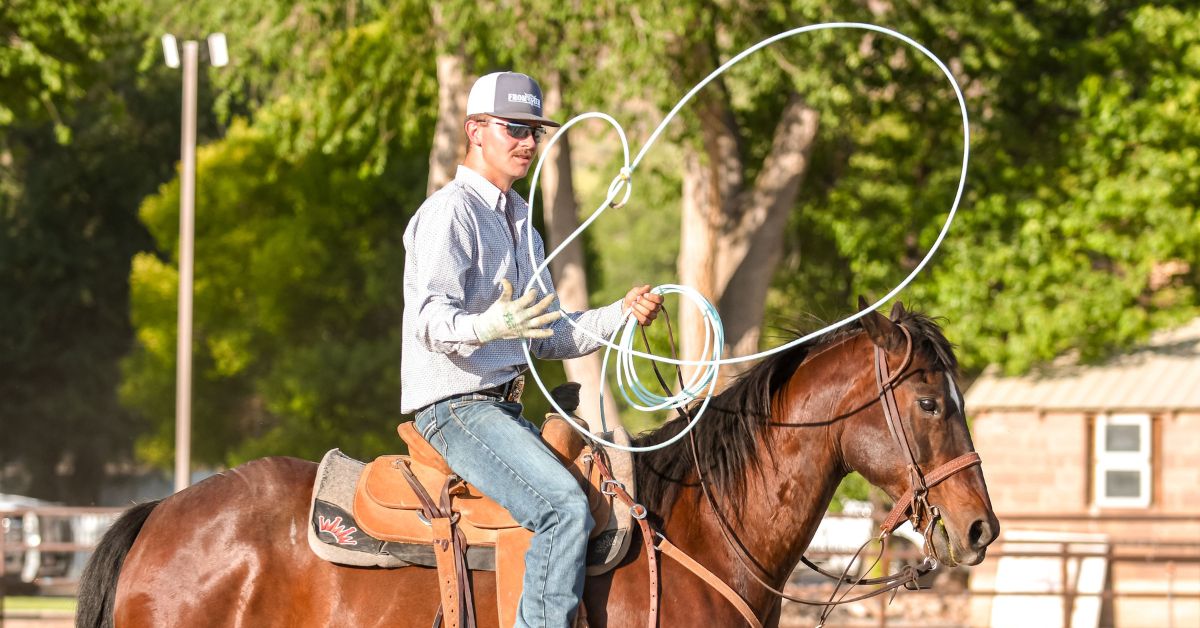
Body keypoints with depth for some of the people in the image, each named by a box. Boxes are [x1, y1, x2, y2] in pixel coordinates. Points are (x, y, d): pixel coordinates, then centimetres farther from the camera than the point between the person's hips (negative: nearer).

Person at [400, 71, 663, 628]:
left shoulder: (519, 223, 21)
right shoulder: (451, 211, -9)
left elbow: (549, 339, 23)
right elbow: (430, 319, -22)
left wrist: (621, 314, 9)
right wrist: (487, 326, -42)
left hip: (503, 408, 10)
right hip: (455, 404, -10)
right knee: (565, 507, -29)